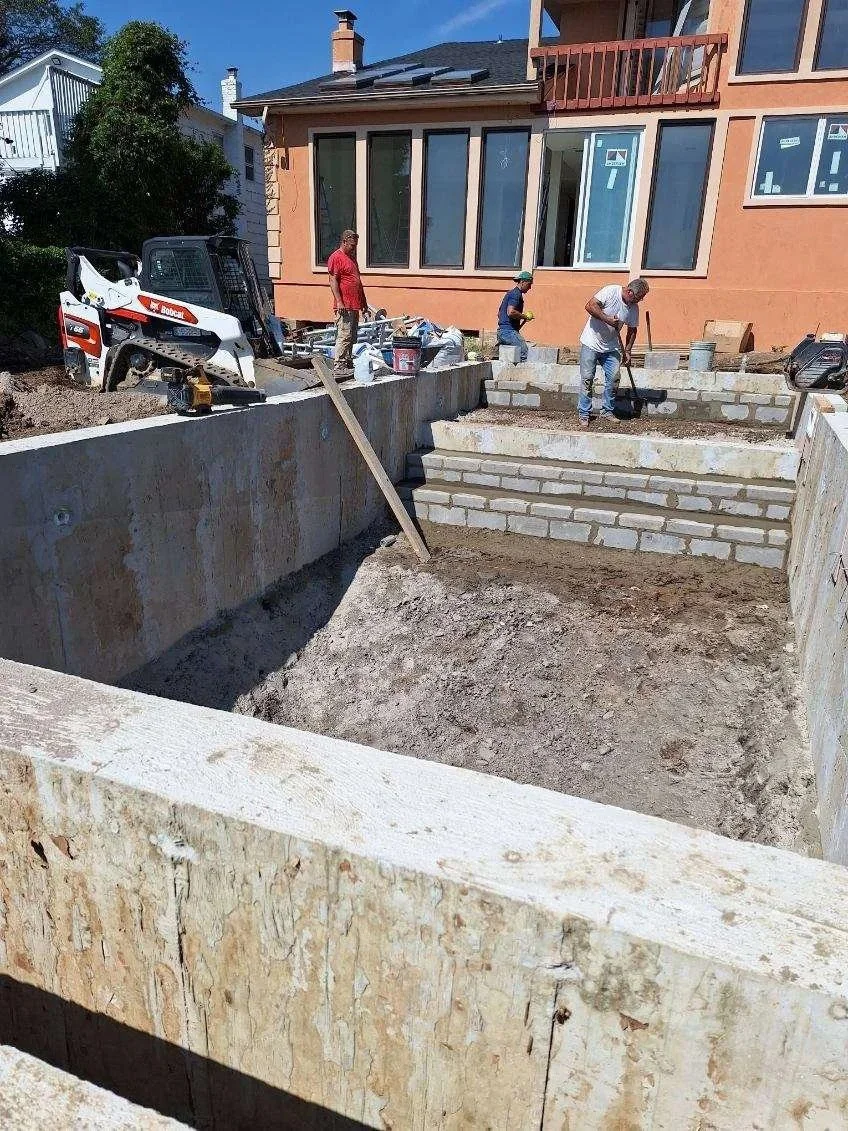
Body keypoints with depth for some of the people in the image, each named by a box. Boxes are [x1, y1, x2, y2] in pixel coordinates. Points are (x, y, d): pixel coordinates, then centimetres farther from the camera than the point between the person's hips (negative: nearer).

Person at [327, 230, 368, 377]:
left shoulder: (352, 257, 22)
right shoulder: (336, 257, -6)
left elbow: (358, 281, 26)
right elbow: (333, 281, -14)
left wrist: (364, 303, 24)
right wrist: (339, 302, -22)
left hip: (355, 306, 9)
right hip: (344, 306, -9)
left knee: (352, 337, 11)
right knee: (344, 336, -13)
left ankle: (348, 364, 18)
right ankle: (338, 367, -13)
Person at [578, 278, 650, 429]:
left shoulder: (634, 308, 0)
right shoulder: (611, 291, -16)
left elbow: (632, 330, 11)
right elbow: (590, 306, -23)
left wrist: (627, 351, 3)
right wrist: (608, 320, -24)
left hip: (611, 347, 5)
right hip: (591, 344, -5)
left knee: (614, 377, -2)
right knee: (587, 378, -4)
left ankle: (607, 411, 13)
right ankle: (584, 415, 4)